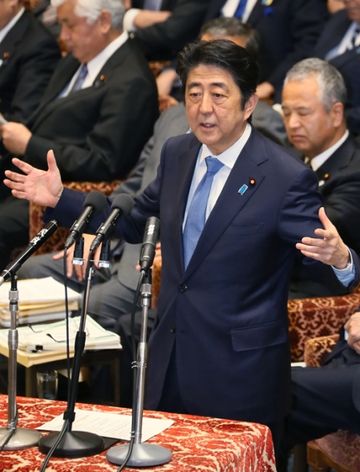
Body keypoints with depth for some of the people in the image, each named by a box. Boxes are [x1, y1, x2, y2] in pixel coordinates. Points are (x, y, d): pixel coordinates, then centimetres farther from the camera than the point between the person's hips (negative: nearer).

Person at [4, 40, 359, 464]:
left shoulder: (286, 177, -16)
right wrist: (59, 199, 11)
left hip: (240, 373, -6)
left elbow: (324, 256, -15)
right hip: (169, 363, 6)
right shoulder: (177, 154, 3)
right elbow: (133, 222, 17)